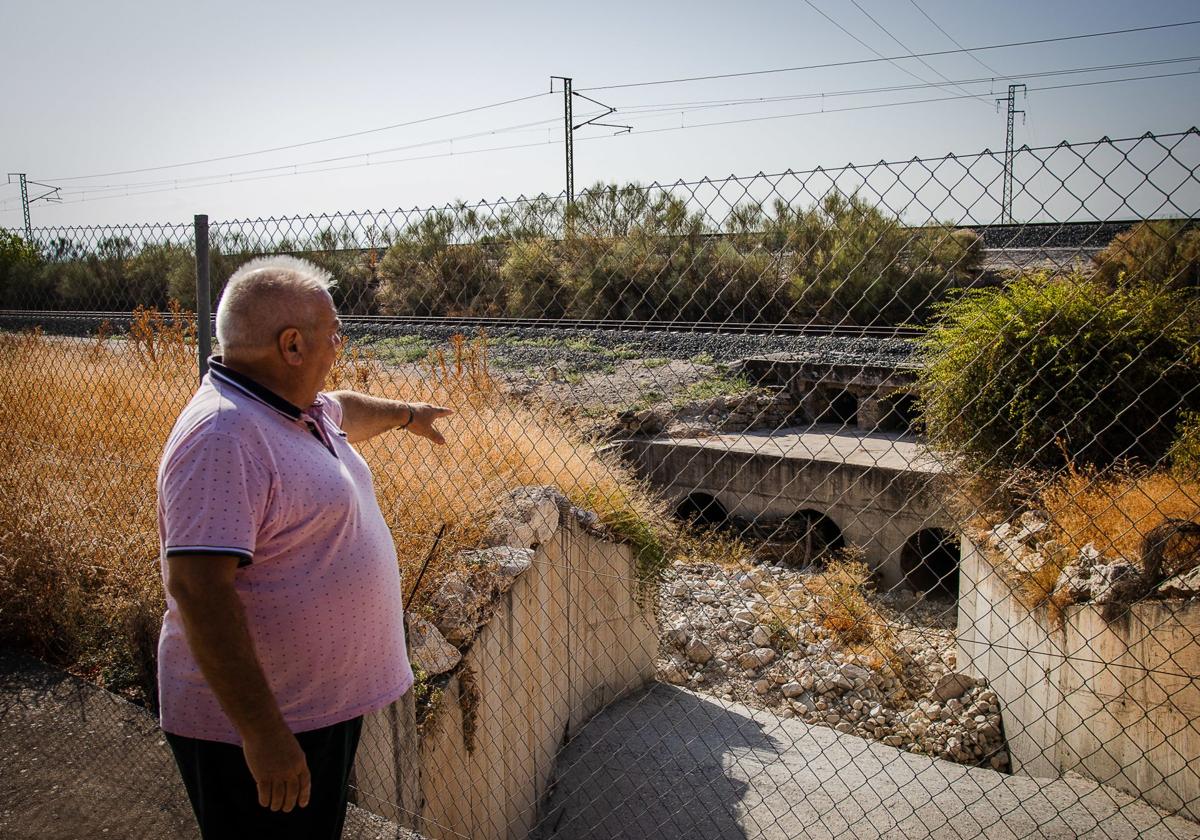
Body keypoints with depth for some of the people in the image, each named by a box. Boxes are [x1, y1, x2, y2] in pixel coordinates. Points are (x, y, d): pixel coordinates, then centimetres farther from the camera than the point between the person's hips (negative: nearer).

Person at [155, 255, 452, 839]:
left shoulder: (300, 410, 4)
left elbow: (345, 410, 28)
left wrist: (405, 414, 45)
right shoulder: (223, 435, -26)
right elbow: (196, 586, -31)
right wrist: (262, 735, -30)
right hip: (253, 725, -9)